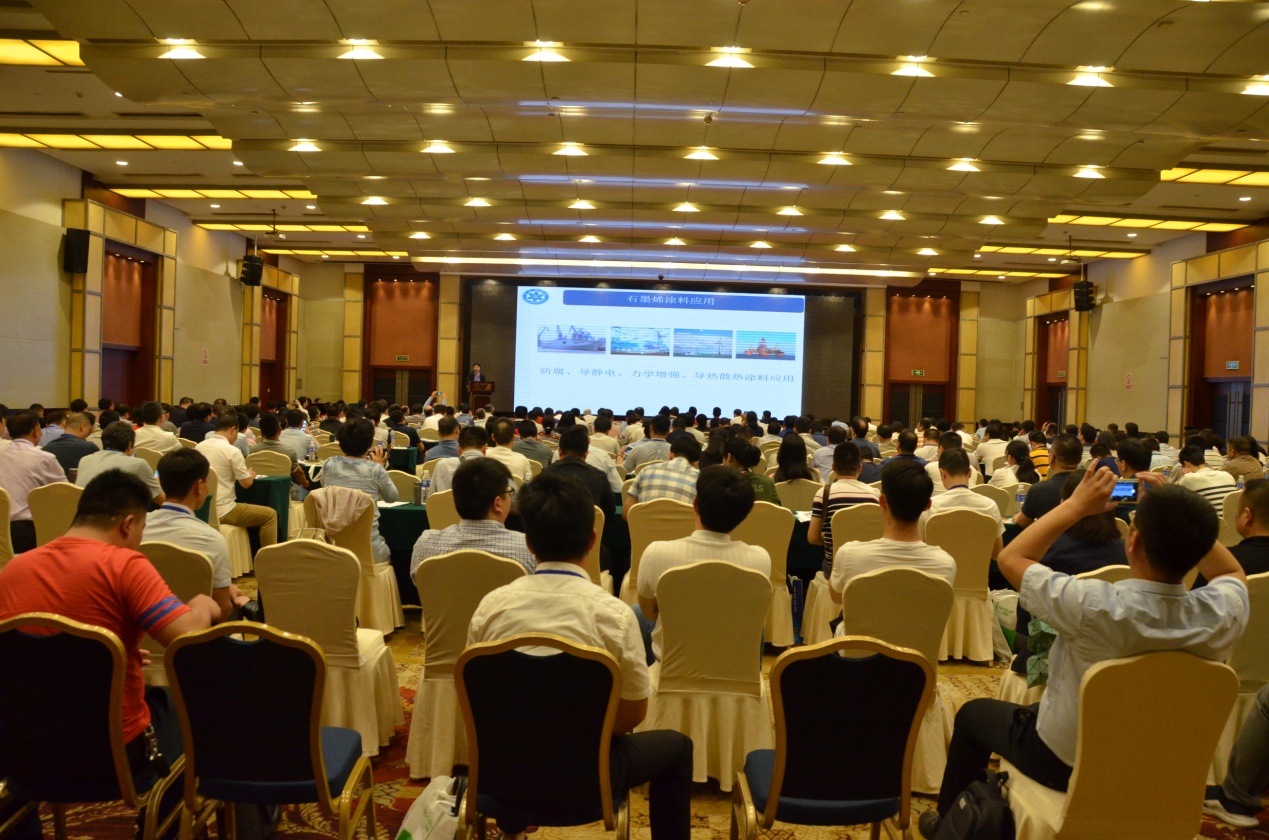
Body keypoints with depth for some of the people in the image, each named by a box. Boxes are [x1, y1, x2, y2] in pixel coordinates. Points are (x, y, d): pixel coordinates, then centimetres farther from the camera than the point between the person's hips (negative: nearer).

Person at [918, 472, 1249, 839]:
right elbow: (1232, 573, 2)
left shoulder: (1094, 606, -39)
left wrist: (1076, 505, -17)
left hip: (1063, 763, -5)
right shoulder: (1224, 613, -25)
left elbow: (1011, 558, -21)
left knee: (973, 713, 23)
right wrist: (1187, 521, -8)